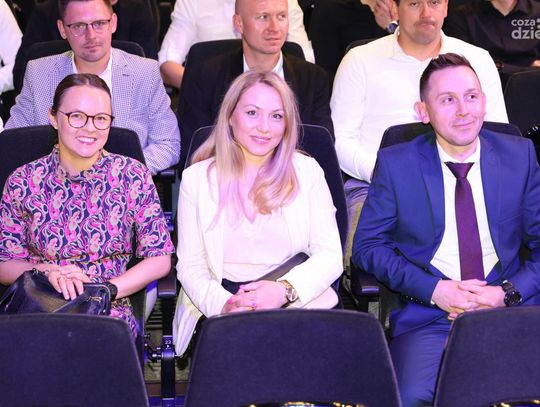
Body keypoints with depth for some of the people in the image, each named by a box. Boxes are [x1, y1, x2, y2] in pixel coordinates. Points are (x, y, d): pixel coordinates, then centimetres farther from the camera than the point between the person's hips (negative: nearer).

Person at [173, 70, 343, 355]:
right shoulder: (197, 179, 10)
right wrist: (223, 305, -17)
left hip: (297, 303, 1)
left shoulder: (307, 171, 11)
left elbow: (330, 256, 3)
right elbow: (190, 266, 5)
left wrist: (284, 290, -16)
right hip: (220, 309, -1)